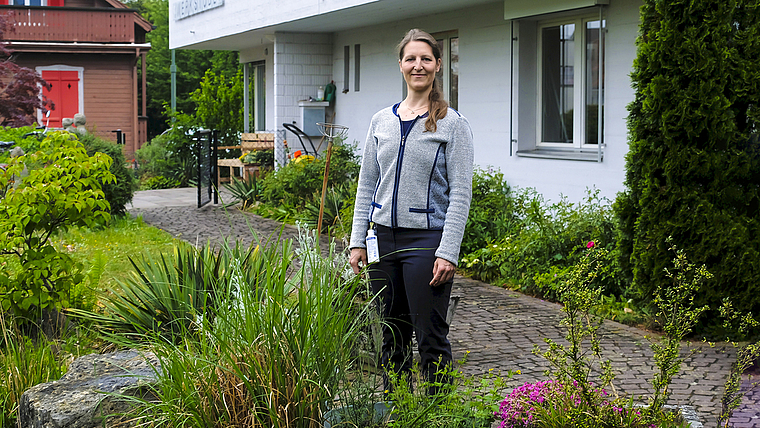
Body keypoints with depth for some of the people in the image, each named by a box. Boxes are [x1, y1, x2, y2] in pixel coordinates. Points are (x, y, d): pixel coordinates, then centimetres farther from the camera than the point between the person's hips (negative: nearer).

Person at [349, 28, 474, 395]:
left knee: (431, 337, -1)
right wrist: (358, 240, 5)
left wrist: (447, 253, -15)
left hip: (426, 240, -5)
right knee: (392, 335, 12)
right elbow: (367, 185, 13)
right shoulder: (381, 121, 10)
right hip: (384, 237, 5)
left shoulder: (452, 124, -4)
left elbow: (460, 194, -8)